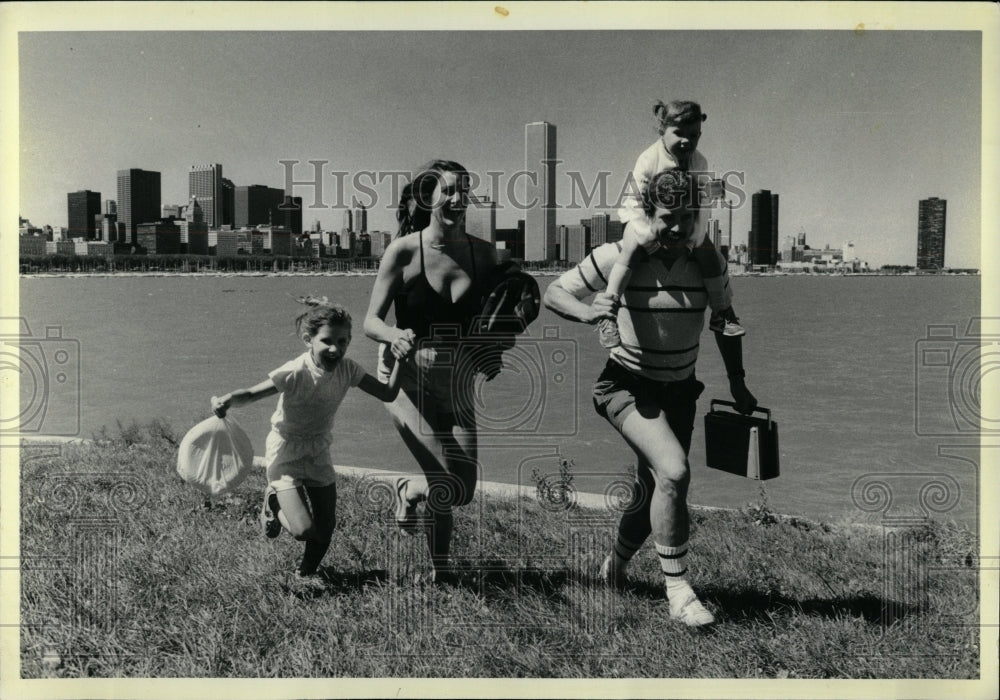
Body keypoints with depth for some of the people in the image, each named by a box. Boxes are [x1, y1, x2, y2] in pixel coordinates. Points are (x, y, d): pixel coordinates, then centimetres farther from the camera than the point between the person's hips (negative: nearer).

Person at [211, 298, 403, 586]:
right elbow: (251, 394, -23)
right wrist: (227, 400, -43)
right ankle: (274, 503, 20)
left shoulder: (347, 369, -12)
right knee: (304, 530, -15)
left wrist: (400, 360, -19)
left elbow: (388, 393, -9)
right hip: (286, 453, -5)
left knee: (326, 525, 8)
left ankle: (307, 571, 40)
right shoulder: (295, 373, -27)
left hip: (319, 454, 5)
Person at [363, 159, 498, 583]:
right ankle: (441, 568, 20)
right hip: (408, 377, -4)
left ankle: (409, 490, 38)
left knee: (463, 489, 3)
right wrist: (395, 336, -30)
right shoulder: (403, 251, -10)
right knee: (449, 485, -13)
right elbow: (371, 321, -9)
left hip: (458, 381, 4)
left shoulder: (483, 254, -2)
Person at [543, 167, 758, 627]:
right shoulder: (619, 256, -15)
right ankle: (678, 592, -12)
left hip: (679, 391, 5)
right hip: (628, 385, -4)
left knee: (653, 493, 12)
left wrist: (737, 381, 8)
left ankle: (615, 566, 41)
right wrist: (586, 311, -28)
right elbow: (554, 293, -8)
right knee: (674, 472, -27)